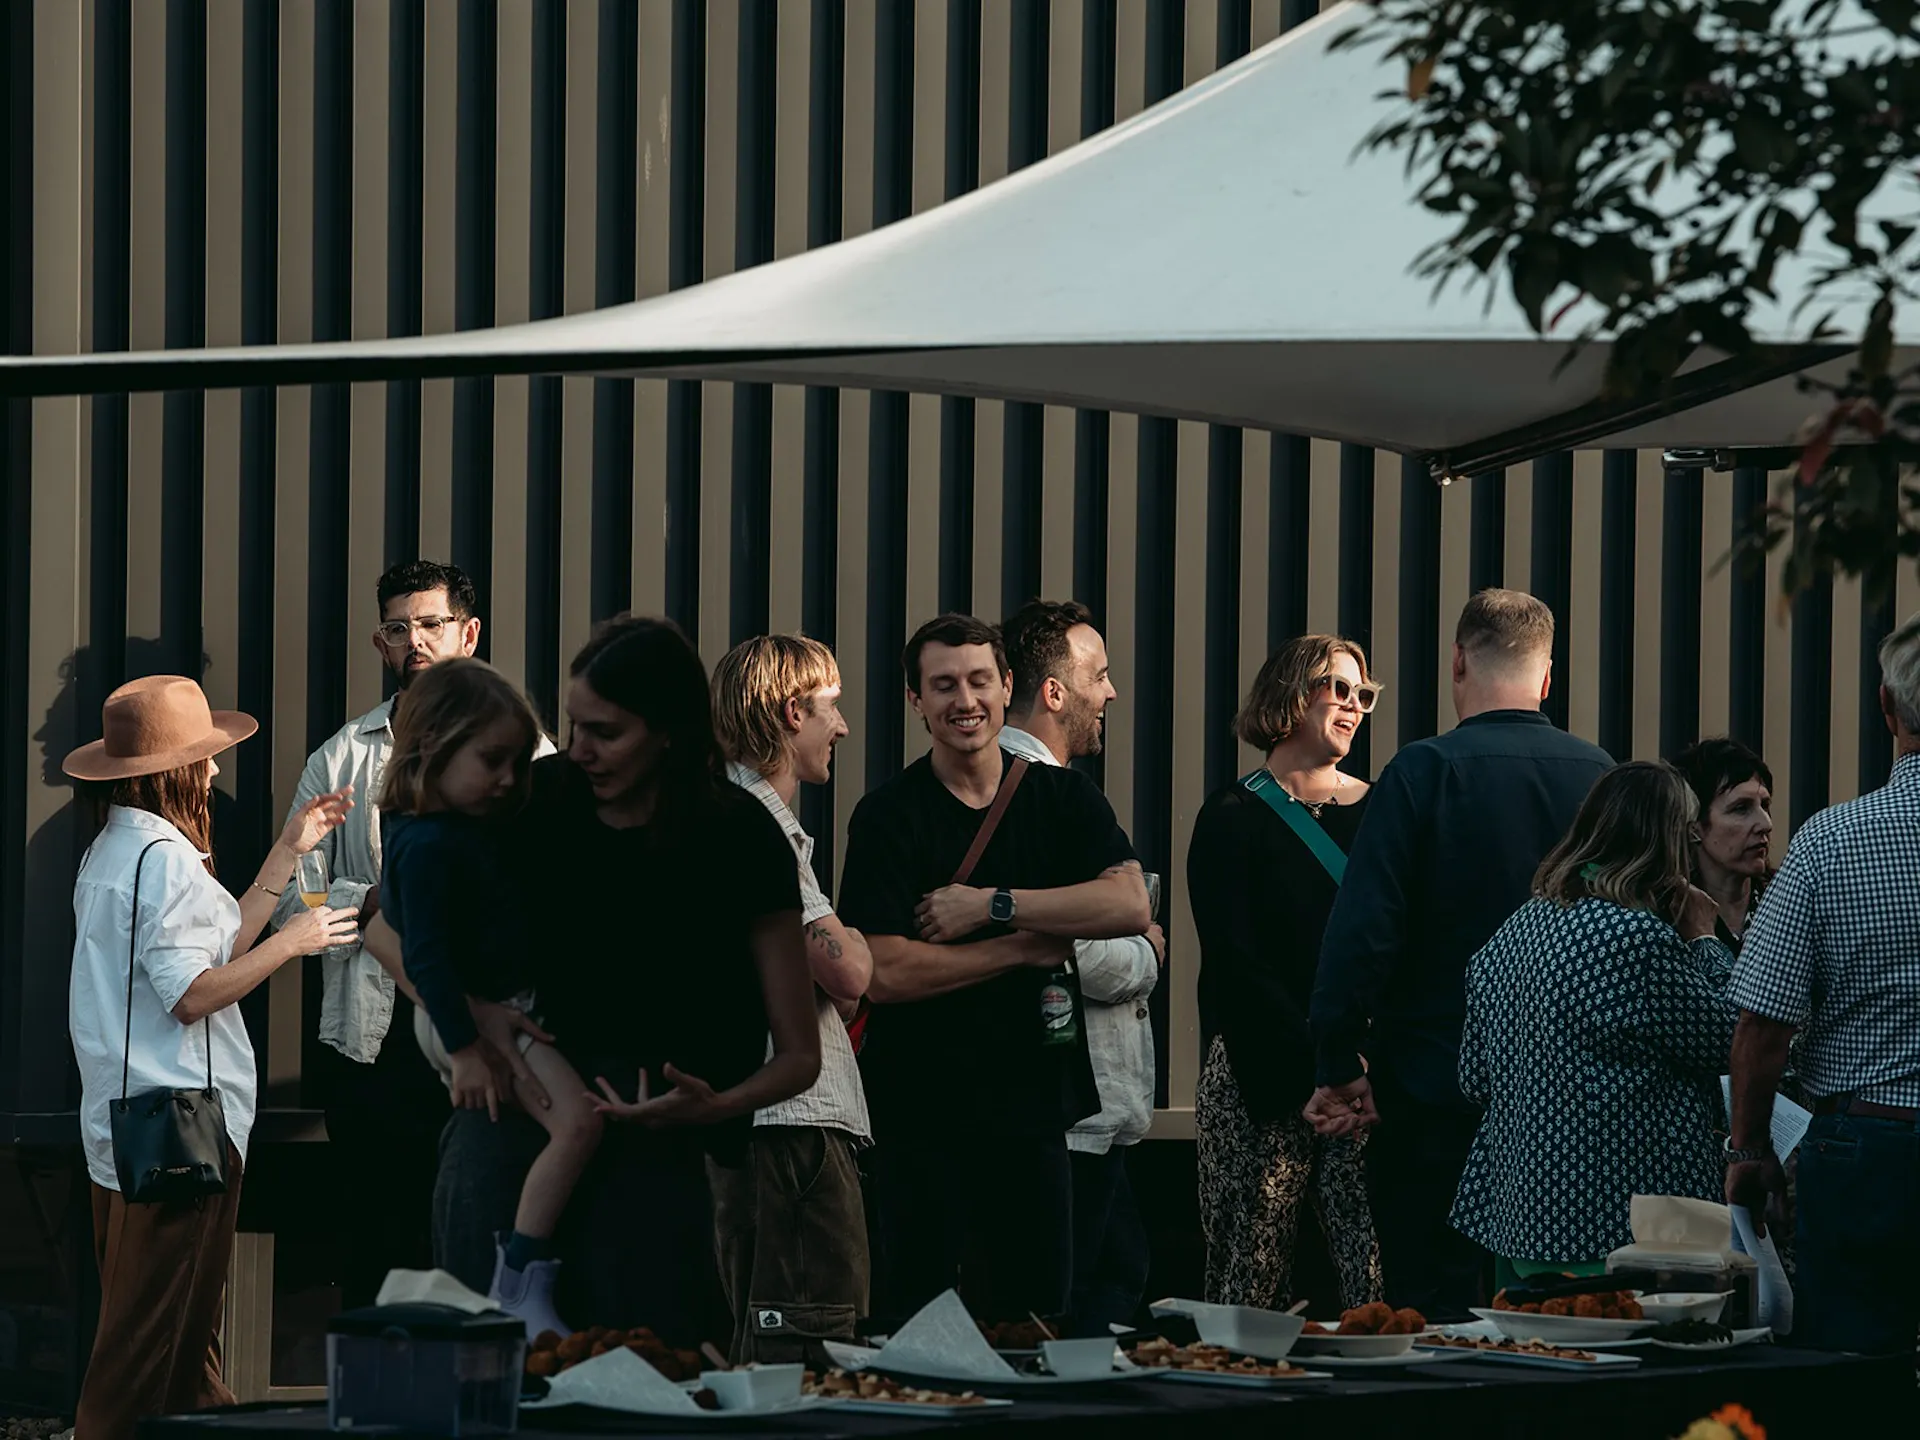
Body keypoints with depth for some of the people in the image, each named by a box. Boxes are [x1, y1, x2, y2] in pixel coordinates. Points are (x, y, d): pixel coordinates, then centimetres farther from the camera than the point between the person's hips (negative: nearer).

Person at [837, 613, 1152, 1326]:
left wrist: (990, 905, -14)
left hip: (1033, 1103, 3)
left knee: (1038, 1315, 6)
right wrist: (1029, 946, -10)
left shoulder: (1063, 797, 7)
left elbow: (1130, 905, -10)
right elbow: (885, 973, -14)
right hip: (921, 1113, -3)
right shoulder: (888, 816, -3)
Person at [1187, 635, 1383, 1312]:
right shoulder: (1233, 818, 4)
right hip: (1262, 1077, -2)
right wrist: (1317, 1060, -14)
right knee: (1251, 1281, -4)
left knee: (1379, 1279, -8)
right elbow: (1233, 962, -4)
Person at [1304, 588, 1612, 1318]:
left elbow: (1362, 931, -14)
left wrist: (1340, 1065, -6)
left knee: (1433, 1310, -1)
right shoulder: (1596, 775, 3)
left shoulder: (1423, 772, -11)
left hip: (1436, 1091, -4)